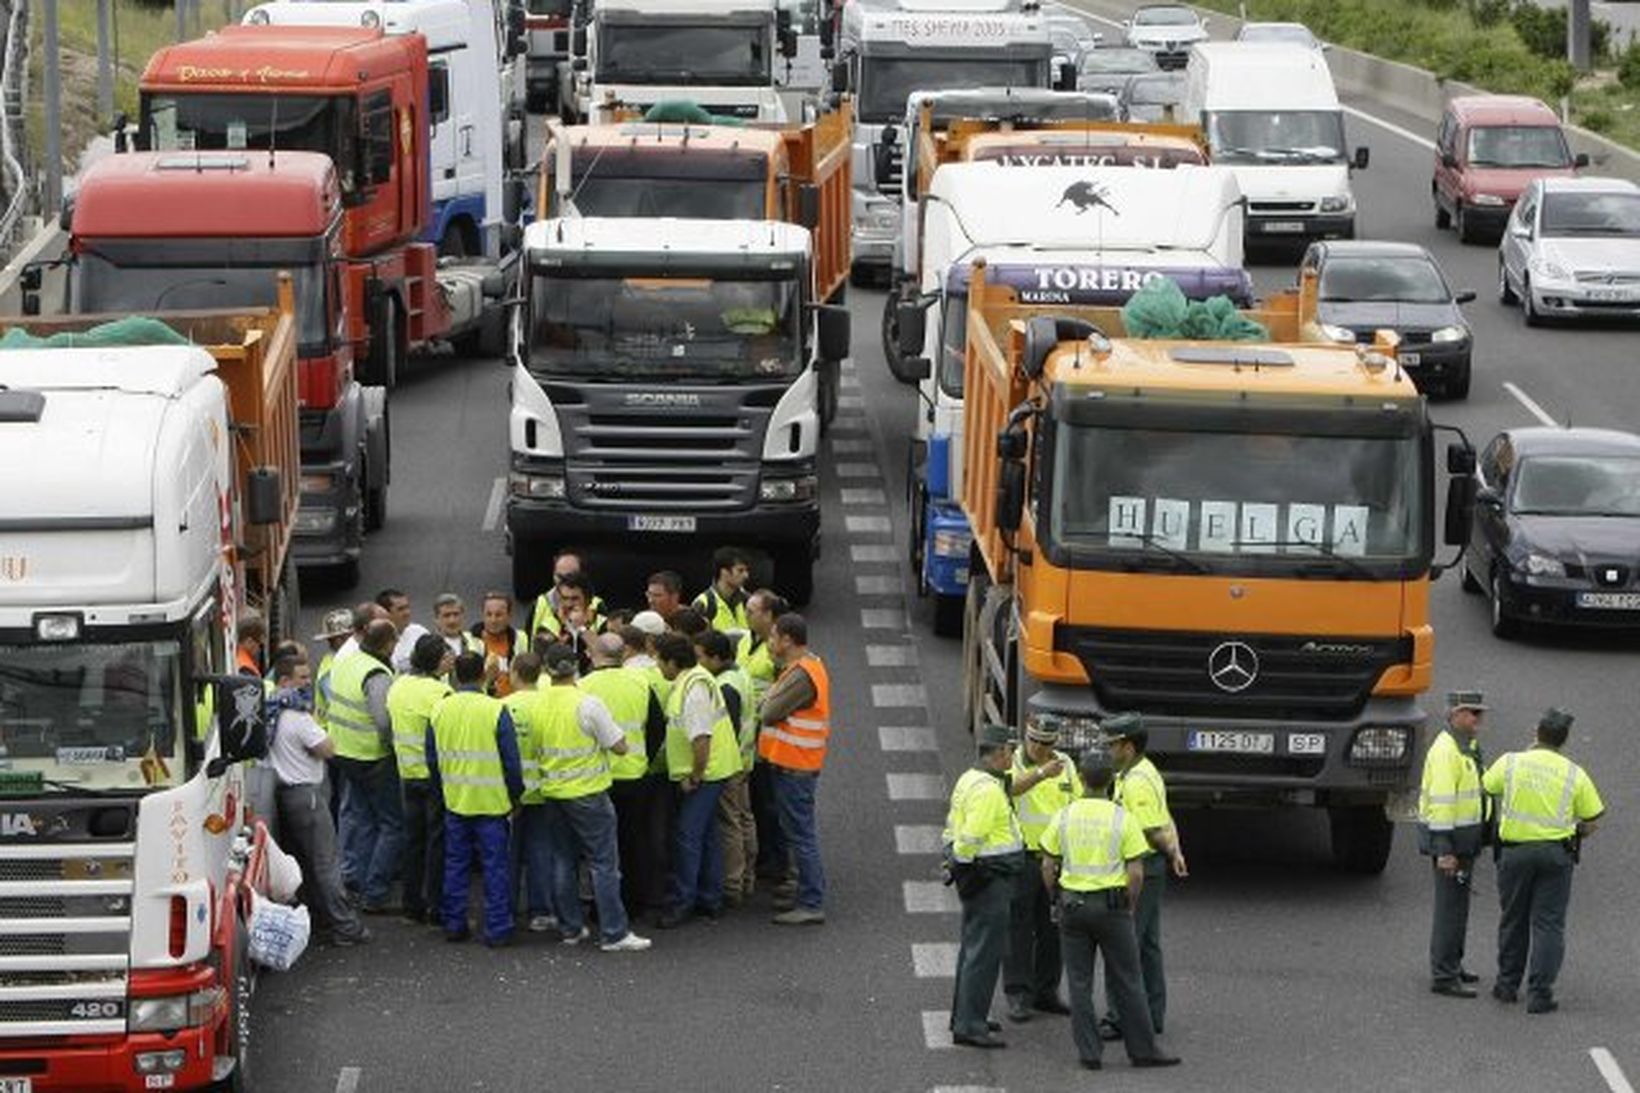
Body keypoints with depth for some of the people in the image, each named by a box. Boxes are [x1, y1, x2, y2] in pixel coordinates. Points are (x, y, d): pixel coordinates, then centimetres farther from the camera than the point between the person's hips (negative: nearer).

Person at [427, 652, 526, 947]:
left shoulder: (439, 710, -1)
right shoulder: (496, 711, -14)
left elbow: (432, 759, 7)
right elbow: (511, 760, -10)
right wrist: (516, 795, 4)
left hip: (454, 801, 4)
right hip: (491, 801, -4)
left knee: (455, 864, 14)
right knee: (495, 867, 3)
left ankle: (454, 925, 18)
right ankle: (497, 929, 5)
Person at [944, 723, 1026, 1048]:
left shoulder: (969, 779, 13)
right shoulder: (987, 790, -20)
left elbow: (952, 827, 19)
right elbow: (971, 838, -24)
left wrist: (954, 859, 16)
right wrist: (960, 862, -10)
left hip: (977, 877, 11)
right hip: (989, 879, -11)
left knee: (973, 947, 20)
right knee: (985, 952, -8)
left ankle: (964, 1015, 29)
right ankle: (968, 1025, -8)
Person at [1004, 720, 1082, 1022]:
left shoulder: (1066, 764, 8)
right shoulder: (1013, 763, -8)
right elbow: (1010, 788, -31)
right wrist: (1041, 774, -48)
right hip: (1021, 858, -5)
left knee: (1053, 929, 10)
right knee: (1019, 929, -3)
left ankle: (1046, 992, 20)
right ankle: (1018, 996, 0)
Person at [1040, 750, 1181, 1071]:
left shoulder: (1064, 816, -1)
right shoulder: (1124, 818, -7)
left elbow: (1048, 867, 2)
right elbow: (1136, 872, -8)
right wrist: (1129, 909, 4)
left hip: (1072, 905, 2)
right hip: (1112, 906, -2)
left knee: (1079, 983, 8)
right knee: (1127, 983, 5)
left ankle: (1089, 1052, 7)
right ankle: (1143, 1049, 9)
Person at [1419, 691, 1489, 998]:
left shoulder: (1467, 747, 14)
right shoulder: (1446, 750, -19)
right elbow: (1441, 801, -24)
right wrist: (1444, 850, -26)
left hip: (1465, 838, 10)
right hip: (1449, 837, -10)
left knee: (1457, 904, 18)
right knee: (1450, 907, -8)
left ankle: (1452, 965, 29)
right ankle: (1444, 977, -6)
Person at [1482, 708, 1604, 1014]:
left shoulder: (1511, 763, -4)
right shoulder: (1575, 774, -4)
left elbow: (1487, 785, 16)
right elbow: (1593, 821, 0)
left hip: (1515, 852, 1)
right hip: (1556, 853, -1)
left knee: (1513, 920, 16)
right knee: (1548, 924, 1)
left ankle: (1508, 985, 25)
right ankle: (1540, 994, -4)